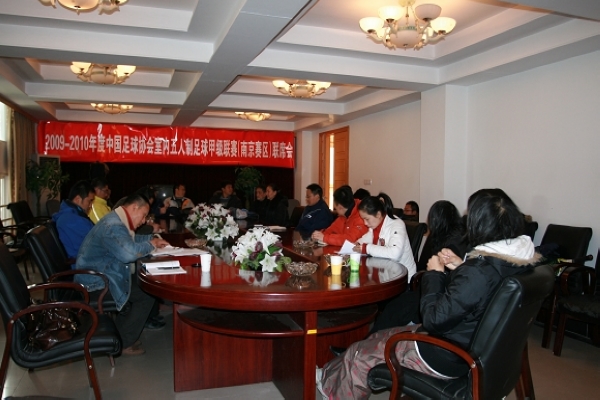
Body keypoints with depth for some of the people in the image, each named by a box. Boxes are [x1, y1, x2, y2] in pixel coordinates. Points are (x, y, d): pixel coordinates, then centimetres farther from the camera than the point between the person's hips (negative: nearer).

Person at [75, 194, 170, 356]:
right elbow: (129, 253, -39)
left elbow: (130, 240, 27)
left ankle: (118, 334, 17)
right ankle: (124, 342, 3)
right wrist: (150, 245, -19)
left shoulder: (117, 220, 11)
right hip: (96, 282, -11)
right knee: (148, 294, -10)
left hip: (100, 275, 11)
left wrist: (152, 239, 9)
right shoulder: (113, 226, -25)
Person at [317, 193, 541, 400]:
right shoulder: (521, 259, -5)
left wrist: (434, 273, -13)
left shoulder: (479, 271, -33)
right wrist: (458, 268, 0)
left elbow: (434, 318, -25)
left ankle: (330, 382, 37)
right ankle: (330, 374, 38)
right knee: (380, 337, 22)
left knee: (359, 354, 10)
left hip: (448, 358, -9)